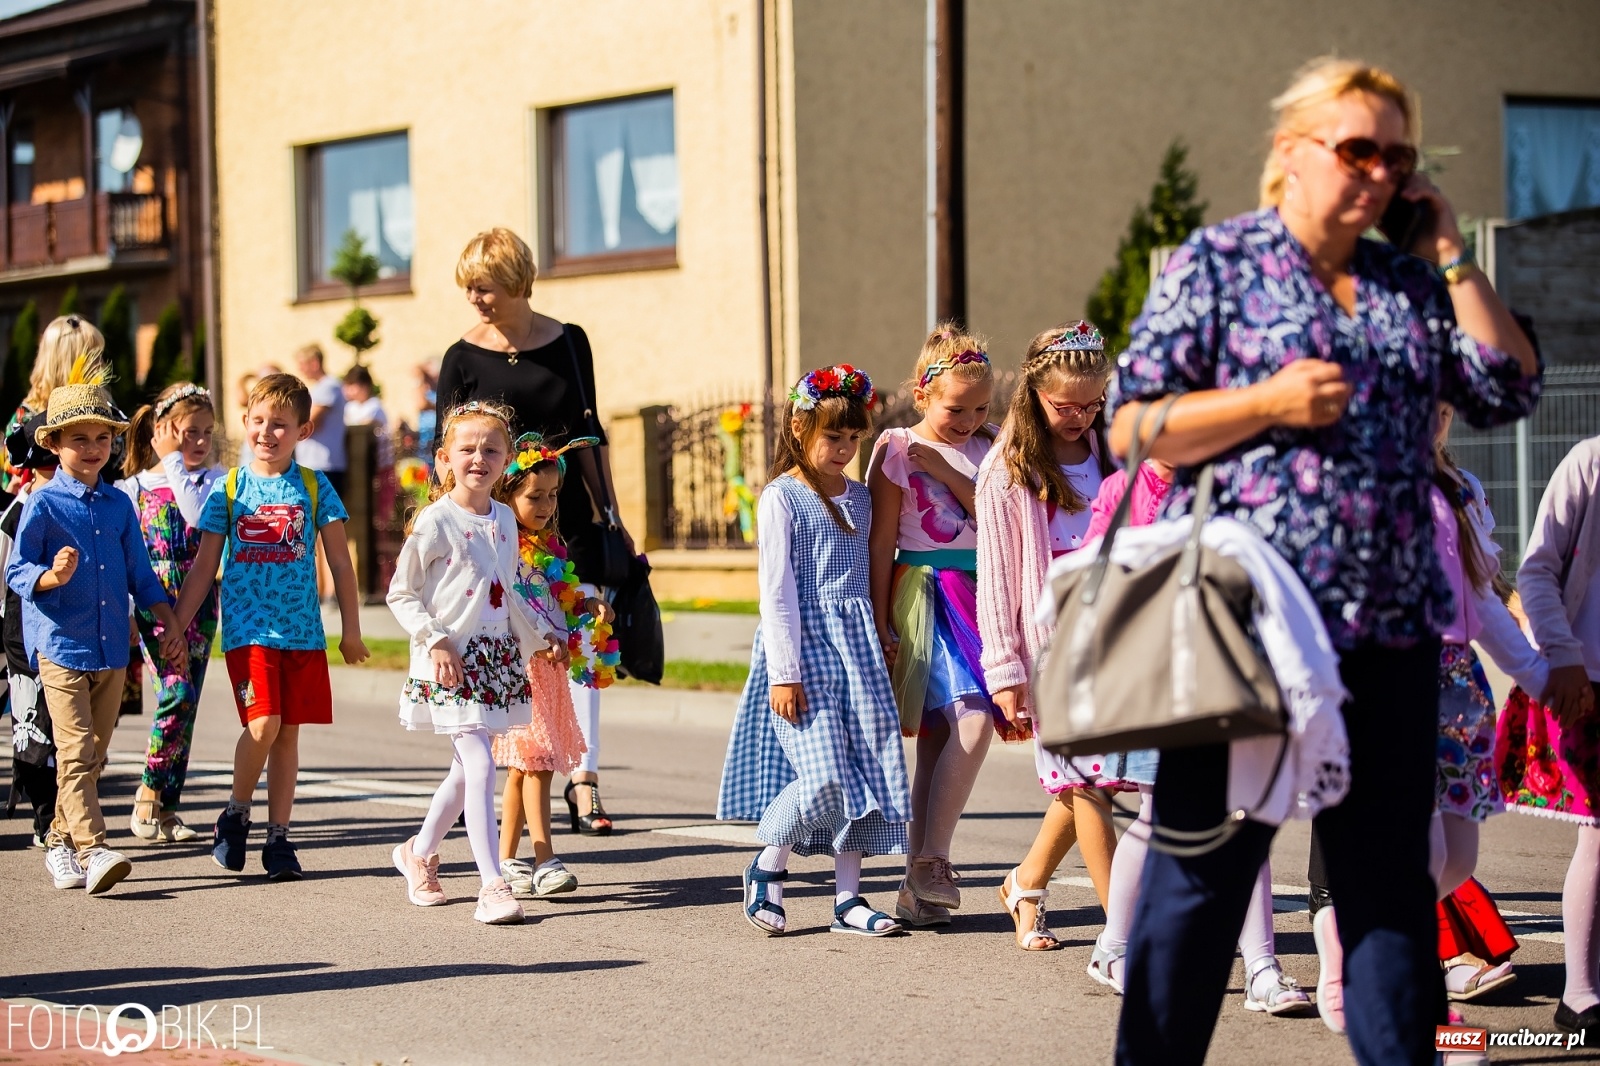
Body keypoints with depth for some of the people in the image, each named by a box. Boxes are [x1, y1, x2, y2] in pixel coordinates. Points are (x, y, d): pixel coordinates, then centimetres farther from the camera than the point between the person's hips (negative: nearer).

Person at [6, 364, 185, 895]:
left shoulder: (119, 505, 10)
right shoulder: (43, 504, -5)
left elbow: (139, 571, 18)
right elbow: (16, 571, -7)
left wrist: (168, 617, 11)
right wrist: (52, 577, -26)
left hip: (112, 648, 6)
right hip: (60, 645, -6)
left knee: (93, 753, 11)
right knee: (76, 750, -13)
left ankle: (62, 841, 24)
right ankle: (92, 850, -18)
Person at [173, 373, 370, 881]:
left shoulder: (314, 488, 4)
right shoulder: (229, 489, 3)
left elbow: (340, 562, 9)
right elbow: (203, 567, 7)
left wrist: (351, 630, 9)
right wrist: (176, 627, 4)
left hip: (302, 630, 2)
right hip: (247, 627, -2)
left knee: (288, 731, 4)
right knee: (263, 724, -15)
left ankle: (278, 837, 13)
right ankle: (235, 814, 8)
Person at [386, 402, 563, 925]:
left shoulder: (505, 520, 9)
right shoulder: (435, 521, -10)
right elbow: (400, 594, -7)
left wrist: (543, 635, 20)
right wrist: (435, 641, -17)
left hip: (497, 656, 7)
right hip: (451, 661, -7)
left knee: (466, 769, 15)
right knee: (480, 767, -14)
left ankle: (419, 851, 36)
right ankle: (493, 886, -15)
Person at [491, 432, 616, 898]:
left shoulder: (551, 545, 13)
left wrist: (590, 606, 5)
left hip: (549, 666, 8)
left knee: (523, 766, 11)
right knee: (536, 759, -12)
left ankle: (506, 860, 18)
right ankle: (545, 861, -13)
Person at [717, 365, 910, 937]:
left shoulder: (859, 497, 14)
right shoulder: (781, 498, -5)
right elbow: (776, 590, -9)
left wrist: (878, 648, 14)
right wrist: (784, 671, -14)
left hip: (858, 650, 6)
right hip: (805, 647, -6)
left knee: (866, 771, 1)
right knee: (824, 773, -15)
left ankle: (849, 898, 7)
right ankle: (767, 866, 8)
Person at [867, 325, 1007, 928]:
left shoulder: (985, 448, 12)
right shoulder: (897, 449, -1)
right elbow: (882, 541, -3)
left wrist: (950, 476, -8)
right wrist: (879, 622, -6)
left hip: (980, 594, 4)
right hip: (925, 594, -4)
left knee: (938, 738, 1)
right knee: (970, 721, -16)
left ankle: (918, 887, 3)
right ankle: (931, 862, -10)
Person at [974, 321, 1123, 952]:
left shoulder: (1109, 455, 12)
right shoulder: (1008, 469, -2)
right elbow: (995, 574, -3)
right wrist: (1004, 668, -7)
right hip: (1051, 641, -4)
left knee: (1086, 779, 3)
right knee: (1087, 778, -8)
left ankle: (1026, 885, 25)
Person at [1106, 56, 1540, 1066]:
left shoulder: (1410, 281, 14)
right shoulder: (1220, 260, 0)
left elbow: (1510, 393, 6)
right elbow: (1130, 424, -4)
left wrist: (1452, 259, 3)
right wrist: (1268, 402, -15)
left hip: (1392, 629, 5)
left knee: (1391, 871, 9)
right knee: (1203, 870, 1)